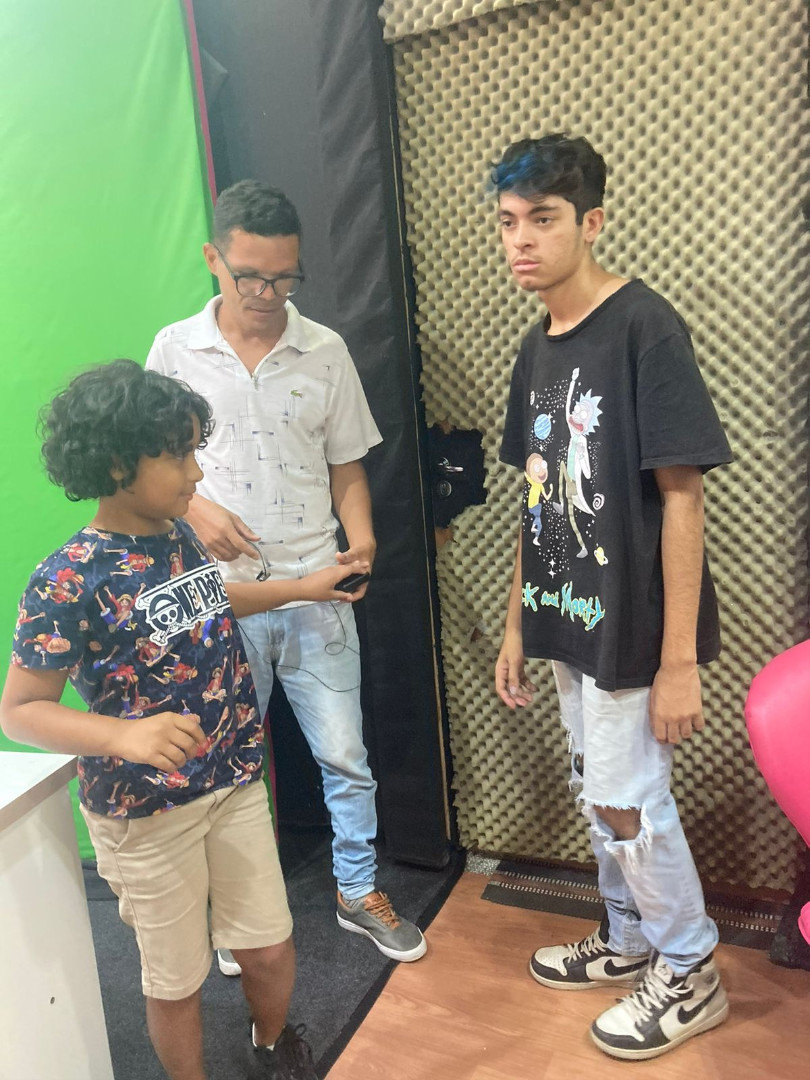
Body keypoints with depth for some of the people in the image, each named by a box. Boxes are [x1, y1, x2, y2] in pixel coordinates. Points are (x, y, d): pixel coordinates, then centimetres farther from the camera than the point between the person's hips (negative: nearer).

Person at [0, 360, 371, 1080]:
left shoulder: (177, 533, -2)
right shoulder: (68, 581, -22)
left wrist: (302, 588, 18)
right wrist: (122, 735, -35)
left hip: (235, 783, 6)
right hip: (146, 812, -5)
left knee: (271, 948, 18)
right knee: (177, 979, 15)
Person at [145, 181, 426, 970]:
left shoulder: (325, 352, 1)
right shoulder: (174, 350, 0)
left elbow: (346, 466, 6)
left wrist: (360, 539, -12)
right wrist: (194, 507, -13)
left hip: (315, 591, 1)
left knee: (345, 756, 8)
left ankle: (358, 891, 32)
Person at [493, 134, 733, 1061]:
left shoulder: (644, 328, -15)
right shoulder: (537, 350, 8)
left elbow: (681, 496, -18)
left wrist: (679, 657, -19)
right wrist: (517, 625, 13)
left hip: (633, 625, -7)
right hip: (570, 619, 7)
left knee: (627, 804, 5)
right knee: (597, 793, 19)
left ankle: (689, 974, 30)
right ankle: (629, 940, 42)